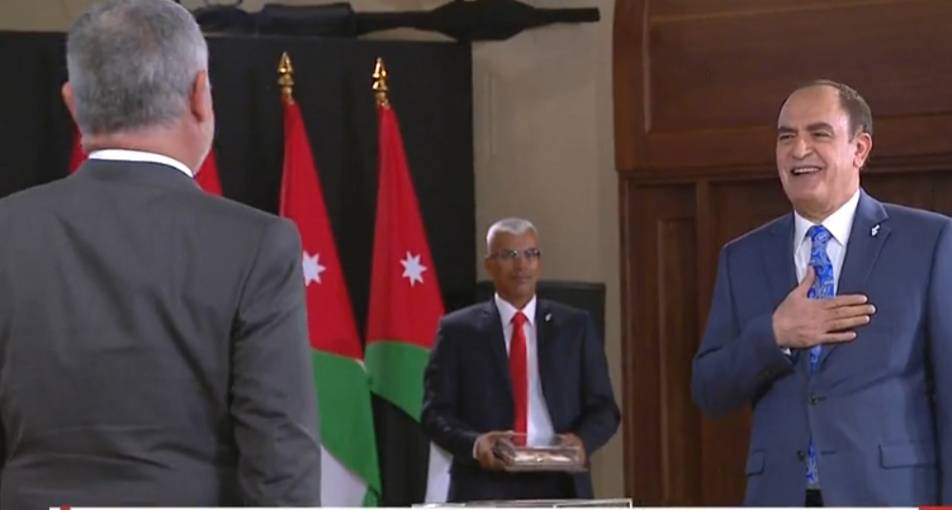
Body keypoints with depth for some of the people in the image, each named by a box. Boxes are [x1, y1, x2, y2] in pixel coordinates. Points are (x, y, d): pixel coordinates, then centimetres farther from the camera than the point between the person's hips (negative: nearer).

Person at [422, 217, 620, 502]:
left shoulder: (575, 326, 13)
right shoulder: (458, 330, 8)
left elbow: (603, 408, 11)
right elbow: (436, 413, 3)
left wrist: (581, 440, -11)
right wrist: (474, 443, -18)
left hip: (559, 487, 2)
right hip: (485, 490, -2)